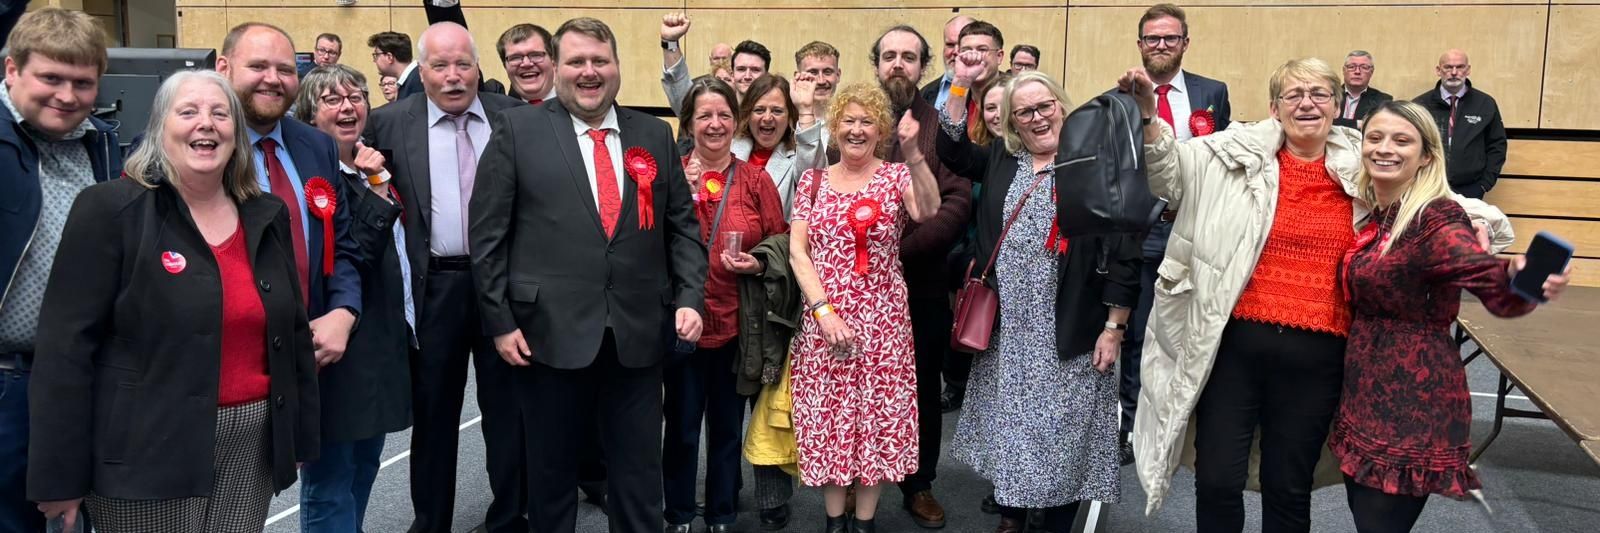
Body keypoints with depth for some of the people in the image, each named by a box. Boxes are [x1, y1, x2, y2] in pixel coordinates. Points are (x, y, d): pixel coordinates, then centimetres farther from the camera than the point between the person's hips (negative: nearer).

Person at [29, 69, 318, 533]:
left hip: (251, 447, 5)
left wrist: (300, 435, 12)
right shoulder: (109, 209, -7)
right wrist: (60, 475, -11)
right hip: (147, 455, -4)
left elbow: (293, 330, 13)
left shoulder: (267, 216, 8)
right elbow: (67, 344, -10)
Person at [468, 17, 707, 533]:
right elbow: (488, 233, -2)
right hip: (550, 331, -2)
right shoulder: (517, 129, 0)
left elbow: (683, 226, 10)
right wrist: (499, 320, -7)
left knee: (639, 472, 11)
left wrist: (690, 298, -2)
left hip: (638, 334, 2)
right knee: (550, 469, 13)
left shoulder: (655, 134, 9)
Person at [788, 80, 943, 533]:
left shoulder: (897, 175, 1)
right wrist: (823, 310, -11)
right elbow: (797, 251, 0)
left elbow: (928, 211, -22)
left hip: (882, 321, -1)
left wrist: (913, 152, -35)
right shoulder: (813, 180, 7)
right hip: (823, 318, 1)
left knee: (878, 415, 5)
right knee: (826, 417, 6)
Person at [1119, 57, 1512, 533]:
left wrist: (1480, 218, -3)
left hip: (1316, 354, 1)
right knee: (1217, 481, 3)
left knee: (1289, 489, 14)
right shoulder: (1241, 157, 0)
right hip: (1236, 342, -1)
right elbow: (1171, 171, -5)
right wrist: (1148, 116, -21)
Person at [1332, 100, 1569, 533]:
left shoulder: (1436, 218, -16)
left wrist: (1522, 279, -52)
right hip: (1365, 398, 8)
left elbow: (1496, 289, -33)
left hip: (1414, 408, -8)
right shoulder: (1374, 214, 6)